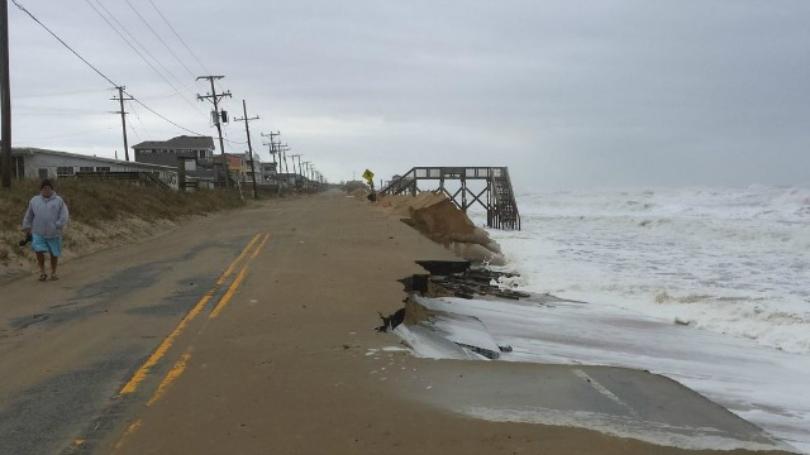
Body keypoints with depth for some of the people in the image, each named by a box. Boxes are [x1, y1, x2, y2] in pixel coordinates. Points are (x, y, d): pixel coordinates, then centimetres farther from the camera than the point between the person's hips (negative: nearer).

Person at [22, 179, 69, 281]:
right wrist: (27, 228, 13)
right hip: (38, 233, 1)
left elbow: (63, 215, -5)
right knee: (39, 251, -13)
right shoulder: (34, 200, 8)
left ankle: (53, 273, 22)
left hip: (54, 233, -1)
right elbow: (29, 216, 16)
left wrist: (58, 226, -16)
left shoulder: (59, 201, 1)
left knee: (54, 253, 5)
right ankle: (42, 272, 2)